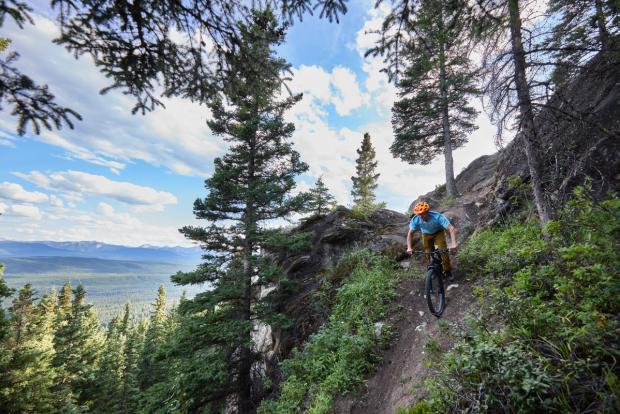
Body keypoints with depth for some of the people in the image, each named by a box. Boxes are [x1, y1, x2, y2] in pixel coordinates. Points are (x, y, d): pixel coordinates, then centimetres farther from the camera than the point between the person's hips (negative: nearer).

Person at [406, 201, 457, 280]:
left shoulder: (437, 217, -39)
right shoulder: (415, 219, -31)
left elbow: (451, 228, -42)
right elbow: (410, 233, -19)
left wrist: (453, 244, -55)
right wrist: (409, 248, -31)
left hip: (438, 232, -2)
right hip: (426, 234, 2)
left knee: (443, 250, -17)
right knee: (428, 253, -2)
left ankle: (447, 271, 4)